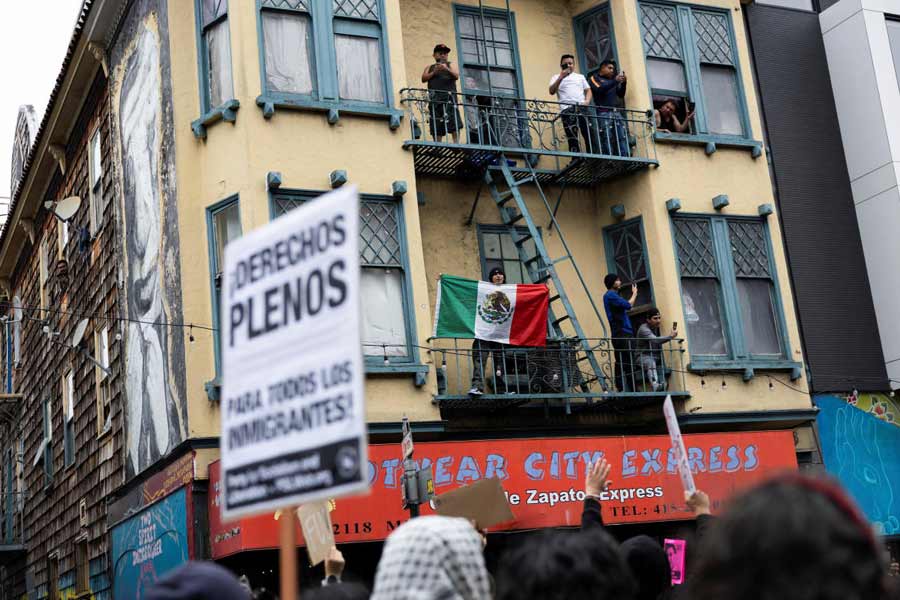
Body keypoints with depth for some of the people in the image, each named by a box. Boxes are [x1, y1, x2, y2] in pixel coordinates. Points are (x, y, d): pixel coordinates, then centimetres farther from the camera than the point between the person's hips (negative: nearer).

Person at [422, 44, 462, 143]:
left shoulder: (451, 65, 18)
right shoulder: (429, 67, 25)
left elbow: (456, 76, -1)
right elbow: (423, 79, 9)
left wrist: (447, 69, -18)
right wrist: (434, 72, -5)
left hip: (449, 96, -2)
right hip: (434, 98, 2)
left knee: (454, 124, -16)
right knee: (436, 127, -4)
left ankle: (456, 144, -20)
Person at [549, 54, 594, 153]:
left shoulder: (580, 76, 26)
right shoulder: (556, 78, 15)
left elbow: (588, 90, 21)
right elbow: (552, 92, -1)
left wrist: (587, 101, 0)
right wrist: (561, 77, -11)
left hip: (582, 107, 3)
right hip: (567, 109, -3)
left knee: (589, 134, -8)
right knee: (572, 137, -10)